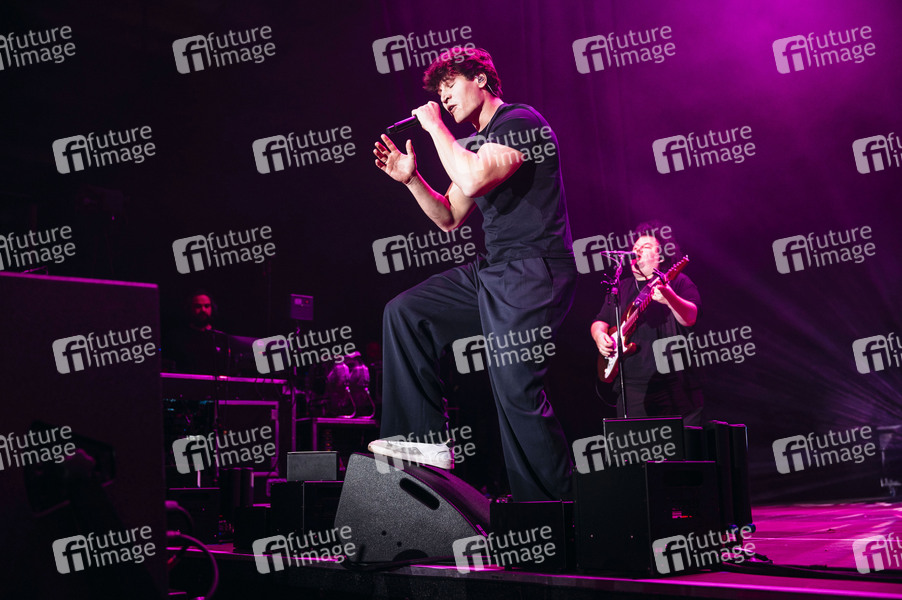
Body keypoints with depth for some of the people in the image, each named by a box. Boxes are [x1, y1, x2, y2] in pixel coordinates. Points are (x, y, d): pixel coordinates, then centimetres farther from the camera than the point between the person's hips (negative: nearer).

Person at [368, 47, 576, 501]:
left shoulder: (521, 121, -9)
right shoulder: (474, 143, 20)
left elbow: (475, 179, -26)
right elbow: (450, 218, 25)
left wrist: (435, 126, -12)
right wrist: (410, 179, 11)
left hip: (532, 271, -10)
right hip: (492, 271, 10)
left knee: (516, 391, -15)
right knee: (404, 312, 6)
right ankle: (427, 438, 4)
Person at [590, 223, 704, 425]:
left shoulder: (677, 281, 6)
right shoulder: (621, 288, 20)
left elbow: (690, 318, -10)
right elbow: (600, 321, 22)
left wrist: (669, 298, -31)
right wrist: (600, 336, -1)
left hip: (676, 384, -3)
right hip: (632, 384, 3)